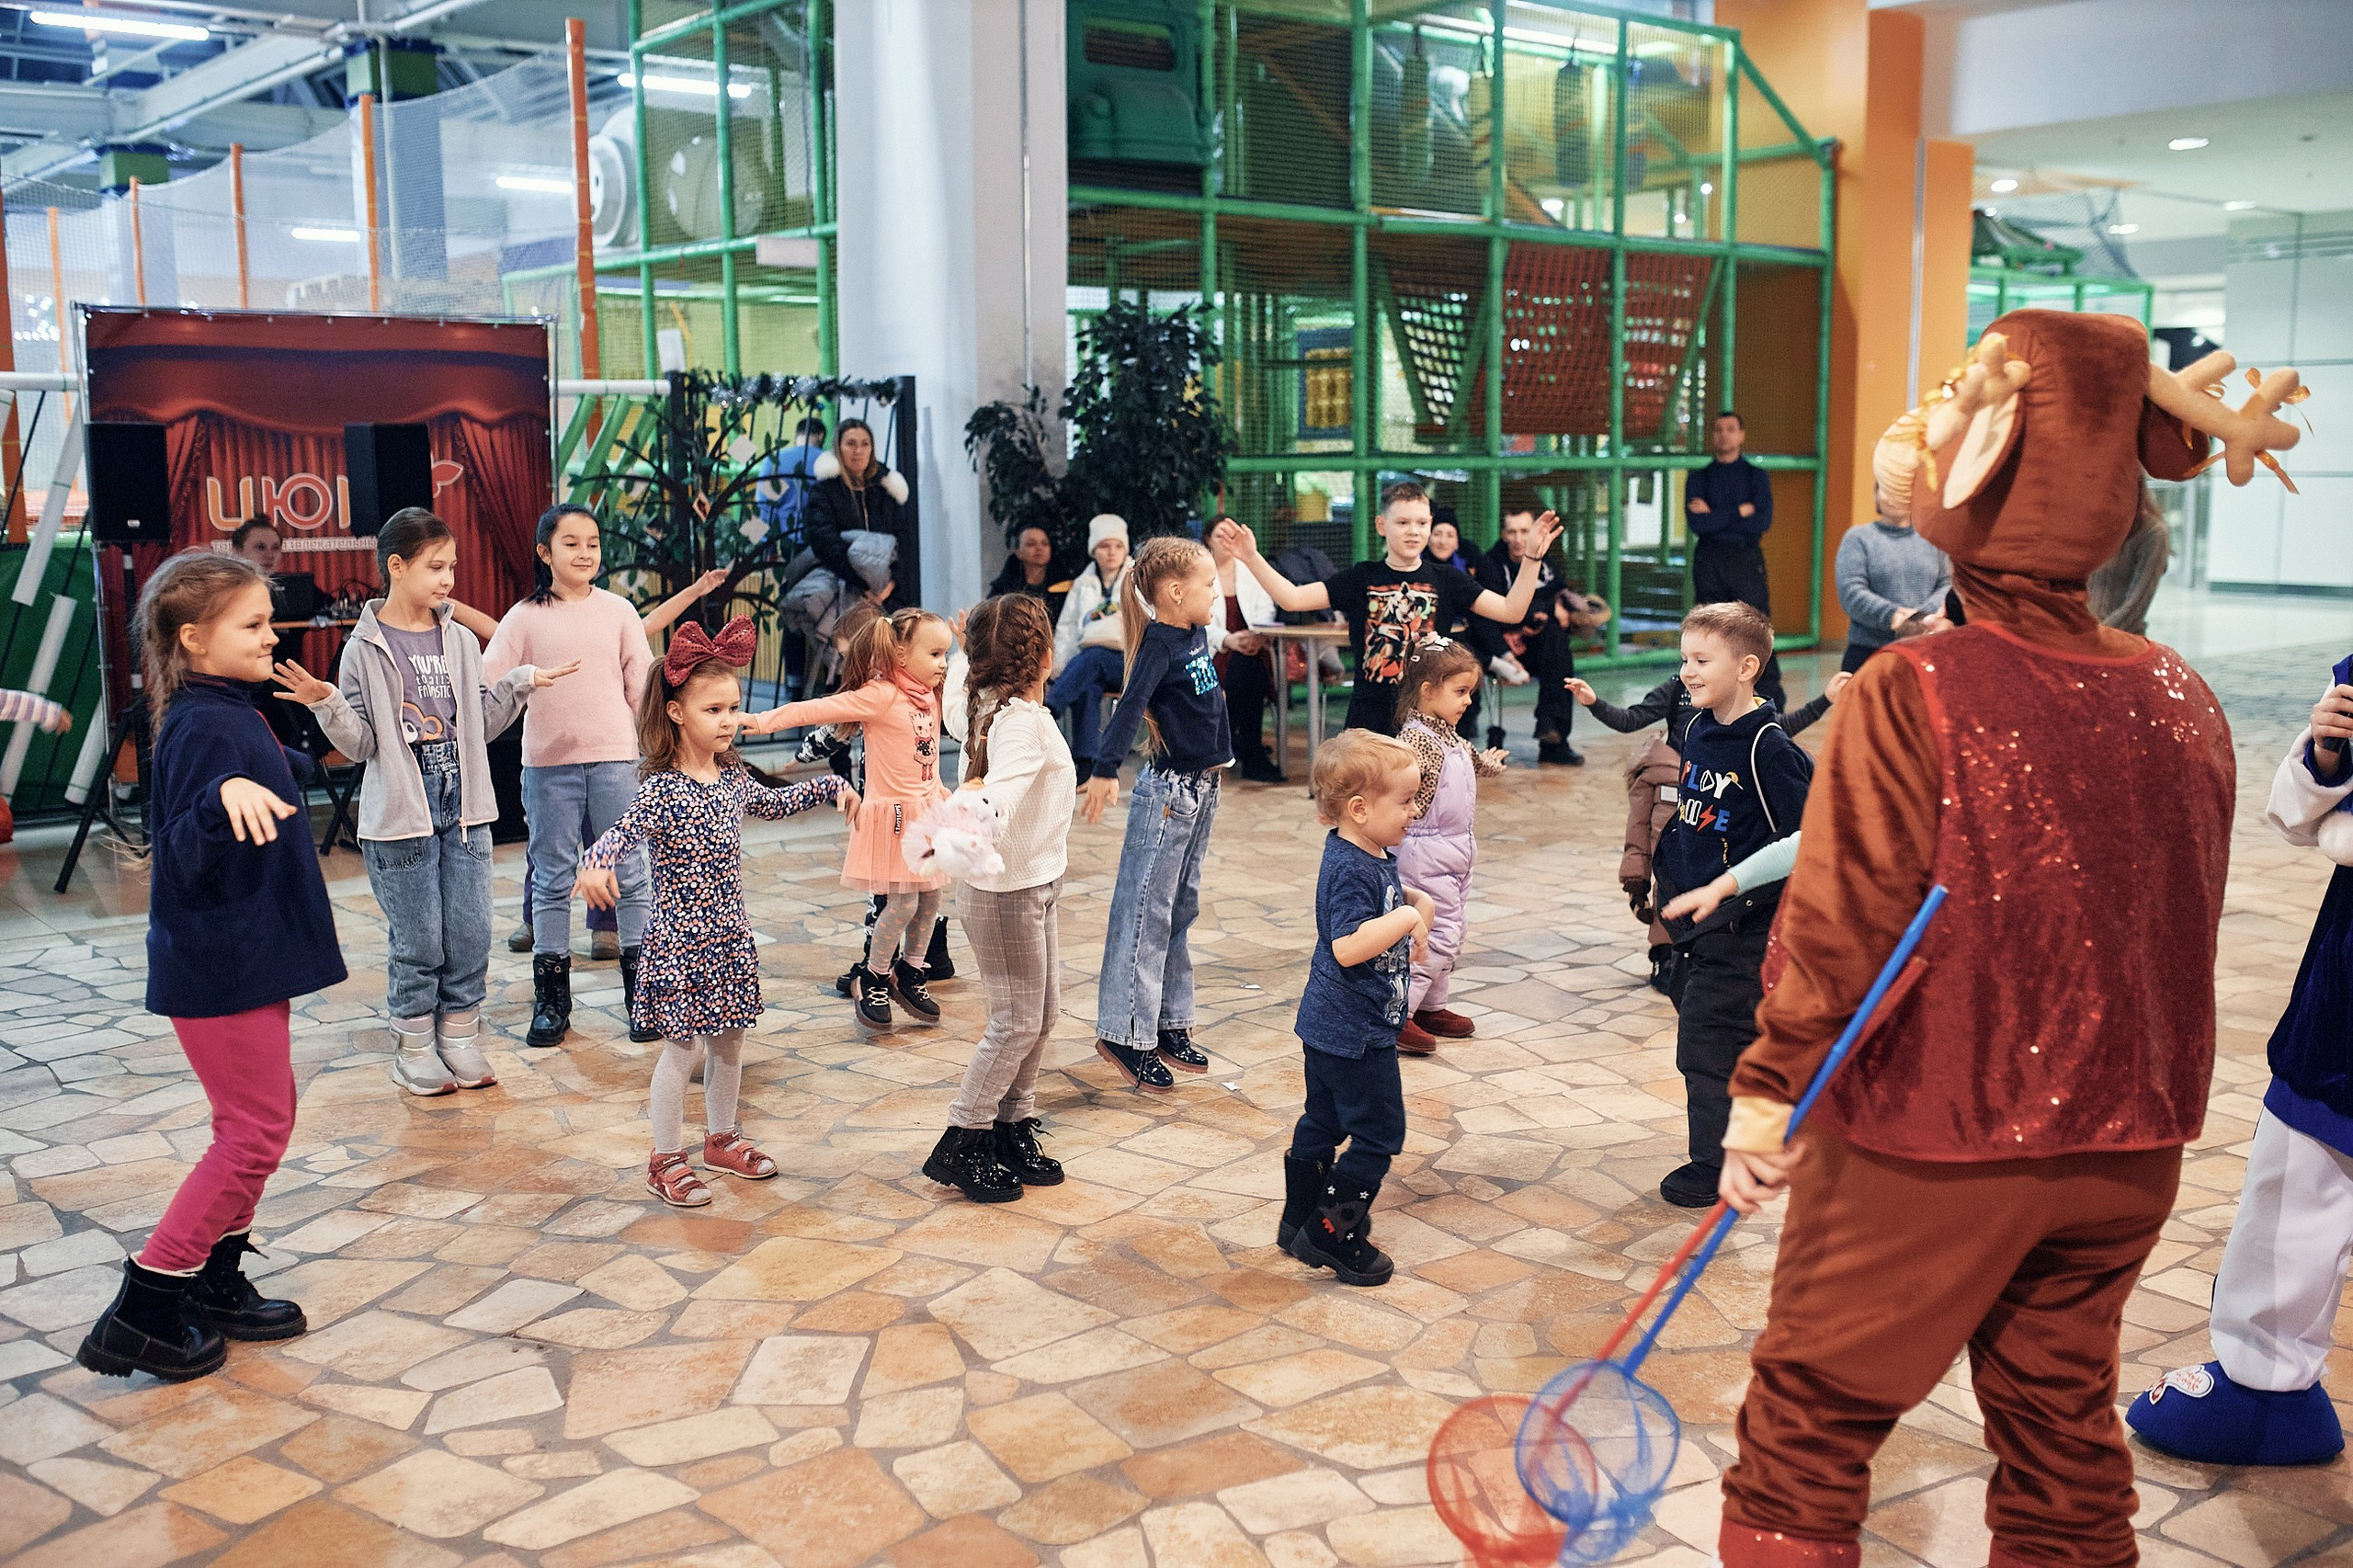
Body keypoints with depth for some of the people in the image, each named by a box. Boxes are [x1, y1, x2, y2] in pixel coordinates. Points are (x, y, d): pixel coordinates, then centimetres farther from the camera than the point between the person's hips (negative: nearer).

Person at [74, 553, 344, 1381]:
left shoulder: (232, 715, 8)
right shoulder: (205, 729, -21)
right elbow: (187, 857, -28)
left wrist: (292, 766, 42)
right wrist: (223, 796, -46)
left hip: (245, 956, 10)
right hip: (220, 964, -10)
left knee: (260, 1118, 17)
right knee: (254, 1131, -4)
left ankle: (217, 1283, 28)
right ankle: (142, 1312, 4)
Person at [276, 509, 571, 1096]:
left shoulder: (460, 641, 7)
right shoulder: (365, 649, -4)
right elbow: (361, 743, -5)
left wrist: (520, 684, 4)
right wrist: (326, 705, -21)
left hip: (464, 811, 4)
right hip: (401, 815, -4)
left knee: (470, 934, 6)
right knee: (416, 941, 2)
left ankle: (460, 1039, 21)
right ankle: (415, 1049, 17)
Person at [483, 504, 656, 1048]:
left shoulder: (617, 610, 6)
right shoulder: (526, 617, 3)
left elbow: (642, 686, 8)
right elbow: (485, 681, 0)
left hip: (614, 758, 0)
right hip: (548, 763, 0)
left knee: (630, 874, 2)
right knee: (552, 880, 6)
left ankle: (643, 989, 12)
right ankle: (551, 999, 14)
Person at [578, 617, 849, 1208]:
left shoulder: (733, 777, 4)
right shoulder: (661, 789, -19)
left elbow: (772, 803, 24)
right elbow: (622, 831, -33)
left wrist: (830, 787, 19)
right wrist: (595, 862, -54)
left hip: (730, 937, 7)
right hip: (679, 941, -7)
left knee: (728, 1043, 18)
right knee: (682, 1049, 2)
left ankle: (722, 1137, 36)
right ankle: (666, 1160, 16)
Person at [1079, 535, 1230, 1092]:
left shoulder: (1196, 634, 6)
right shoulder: (1159, 644, -18)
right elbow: (1130, 705, -32)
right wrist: (1105, 770, -44)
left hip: (1202, 787, 9)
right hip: (1168, 790, -9)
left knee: (1182, 907, 15)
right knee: (1146, 911, -3)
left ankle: (1169, 1024, 25)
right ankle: (1124, 1032, 3)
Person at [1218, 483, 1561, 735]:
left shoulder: (1445, 580, 3)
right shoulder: (1361, 578, 1)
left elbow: (1511, 611, -2)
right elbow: (1291, 598, -5)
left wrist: (1532, 557, -12)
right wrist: (1252, 558, -16)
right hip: (1370, 714, -1)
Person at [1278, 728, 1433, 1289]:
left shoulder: (1376, 858, 6)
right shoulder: (1351, 870, -25)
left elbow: (1388, 897, 27)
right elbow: (1348, 946, -34)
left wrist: (1417, 901, 8)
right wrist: (1406, 917, -28)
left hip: (1329, 1026, 10)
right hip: (1355, 1032, -10)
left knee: (1322, 1123, 19)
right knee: (1378, 1133, 0)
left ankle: (1299, 1222, 31)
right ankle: (1333, 1234, 7)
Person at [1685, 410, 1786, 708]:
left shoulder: (1757, 476, 8)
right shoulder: (1698, 478, 9)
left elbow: (1762, 522, -7)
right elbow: (1696, 524, -7)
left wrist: (1714, 516, -8)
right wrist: (1740, 512, -9)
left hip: (1747, 560, -1)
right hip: (1709, 561, 1)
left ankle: (1771, 703, 0)